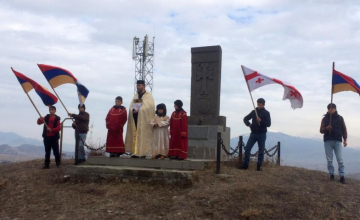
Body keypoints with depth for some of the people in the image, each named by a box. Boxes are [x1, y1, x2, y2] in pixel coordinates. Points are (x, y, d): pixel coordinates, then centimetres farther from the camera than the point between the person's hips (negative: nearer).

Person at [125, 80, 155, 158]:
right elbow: (131, 107, 15)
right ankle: (136, 152, 5)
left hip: (143, 119, -6)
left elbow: (149, 106, -11)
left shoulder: (148, 96, 1)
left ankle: (143, 152, -3)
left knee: (143, 136, -7)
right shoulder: (135, 96, 19)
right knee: (135, 135, 3)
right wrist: (133, 110, -8)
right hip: (135, 119, 6)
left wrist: (139, 110, -18)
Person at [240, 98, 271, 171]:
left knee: (261, 151, 2)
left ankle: (259, 166, 11)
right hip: (253, 133, 3)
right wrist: (248, 124, -1)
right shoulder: (254, 112, 9)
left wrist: (261, 121, -22)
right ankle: (245, 164, 7)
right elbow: (245, 118, 17)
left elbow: (268, 124, -7)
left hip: (262, 134, -2)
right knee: (247, 148, -3)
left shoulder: (266, 113, 1)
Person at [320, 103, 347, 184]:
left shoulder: (340, 118, 8)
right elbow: (321, 130, 3)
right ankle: (331, 174, 13)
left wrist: (345, 139, 1)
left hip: (337, 141, -1)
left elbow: (344, 129, 9)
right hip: (328, 141, 1)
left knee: (340, 160, -5)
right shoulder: (325, 119, 7)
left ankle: (342, 176, -3)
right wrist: (326, 128, -18)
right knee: (329, 160, 3)